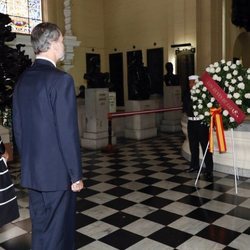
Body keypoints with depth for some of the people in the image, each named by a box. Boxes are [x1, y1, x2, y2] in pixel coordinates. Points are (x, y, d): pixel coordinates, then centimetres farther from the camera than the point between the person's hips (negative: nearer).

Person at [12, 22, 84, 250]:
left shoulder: (22, 80, 6)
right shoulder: (61, 80, -17)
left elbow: (18, 128, 10)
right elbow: (68, 132, -19)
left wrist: (28, 162, 18)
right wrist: (76, 175, -10)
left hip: (31, 172, 7)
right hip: (57, 172, -7)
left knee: (40, 230, 20)